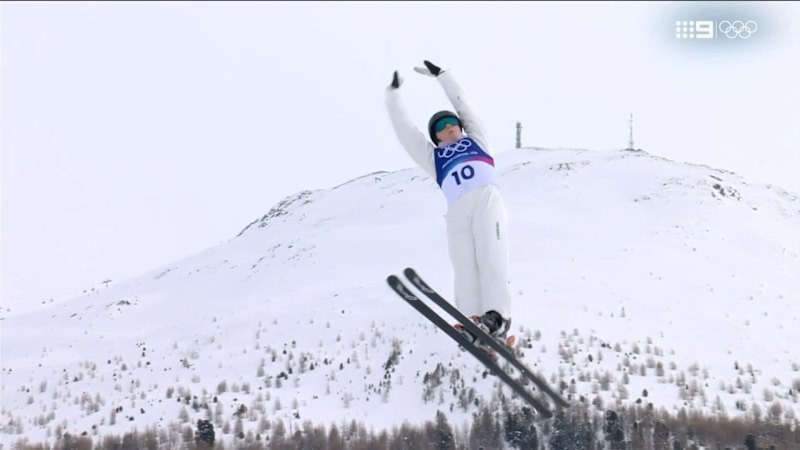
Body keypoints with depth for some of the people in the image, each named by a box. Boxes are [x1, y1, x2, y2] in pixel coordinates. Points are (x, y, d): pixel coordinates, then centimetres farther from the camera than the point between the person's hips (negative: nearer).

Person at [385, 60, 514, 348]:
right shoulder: (433, 156, 29)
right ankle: (471, 323, -27)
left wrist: (442, 76, 39)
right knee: (465, 265, -14)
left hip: (487, 198, -1)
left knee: (490, 254, -20)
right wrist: (394, 95, 35)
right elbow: (405, 130, 30)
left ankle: (497, 317, -33)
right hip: (458, 210, 1)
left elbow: (462, 104, 33)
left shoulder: (475, 139, 30)